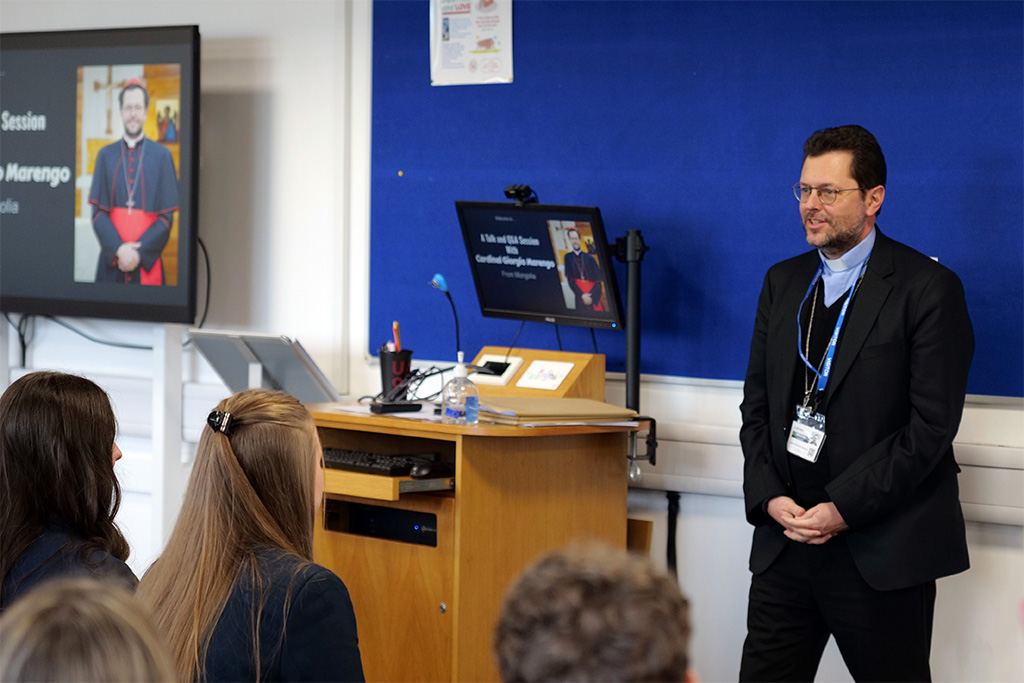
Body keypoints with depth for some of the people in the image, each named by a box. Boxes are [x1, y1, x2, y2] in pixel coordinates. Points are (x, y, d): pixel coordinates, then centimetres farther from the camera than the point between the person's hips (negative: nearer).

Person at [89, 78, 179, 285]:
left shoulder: (162, 156, 1)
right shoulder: (105, 156, 6)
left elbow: (167, 217, -1)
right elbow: (98, 213, 2)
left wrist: (140, 252, -11)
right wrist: (118, 249, -12)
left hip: (147, 262, -1)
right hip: (111, 262, 1)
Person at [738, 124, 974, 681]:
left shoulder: (928, 289, -6)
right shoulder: (783, 282, 13)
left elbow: (932, 424, -12)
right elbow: (757, 402, 14)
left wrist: (843, 509, -16)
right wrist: (769, 498, -3)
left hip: (882, 551, -5)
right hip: (786, 540, 5)